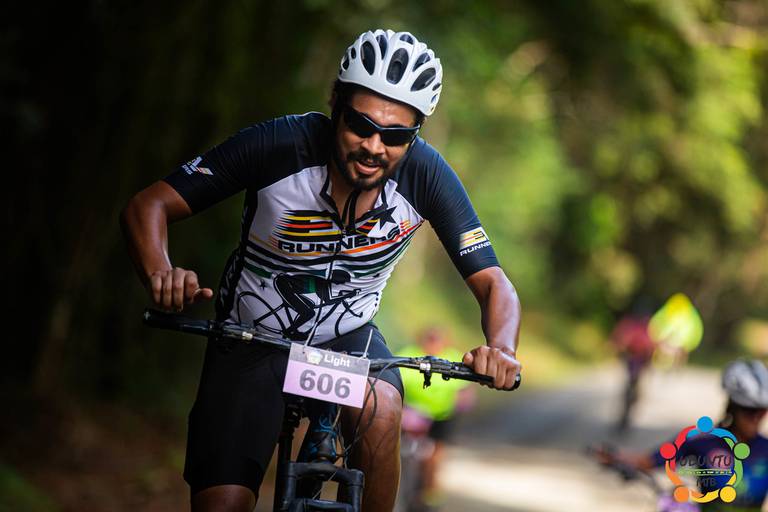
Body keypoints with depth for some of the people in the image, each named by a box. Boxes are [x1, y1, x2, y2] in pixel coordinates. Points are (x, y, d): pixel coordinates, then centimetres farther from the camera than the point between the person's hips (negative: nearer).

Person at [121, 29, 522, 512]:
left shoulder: (425, 174, -20)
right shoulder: (278, 145, -26)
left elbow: (493, 284, -17)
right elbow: (147, 206, -21)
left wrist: (501, 349, -40)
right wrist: (161, 274, -43)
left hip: (348, 337, 1)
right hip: (252, 342, -1)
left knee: (380, 412, -32)